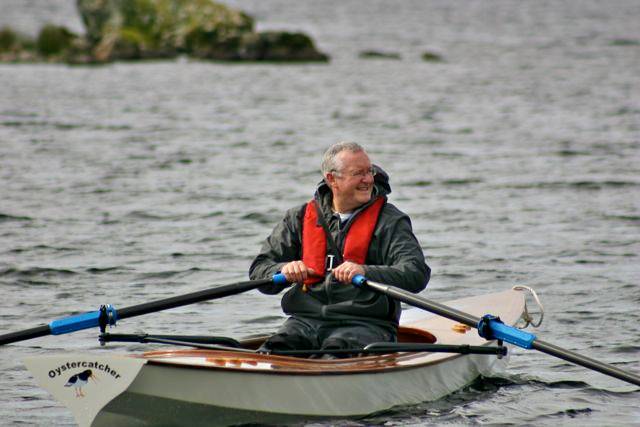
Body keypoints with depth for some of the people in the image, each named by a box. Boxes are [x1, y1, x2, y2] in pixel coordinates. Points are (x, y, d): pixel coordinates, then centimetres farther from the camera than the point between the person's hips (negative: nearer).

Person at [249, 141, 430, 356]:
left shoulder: (390, 222, 6)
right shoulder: (300, 218, 15)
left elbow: (417, 274, -10)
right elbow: (259, 271, 13)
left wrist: (366, 272, -28)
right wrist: (284, 270, -11)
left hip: (365, 323, -3)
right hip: (306, 320, 3)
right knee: (275, 349, -29)